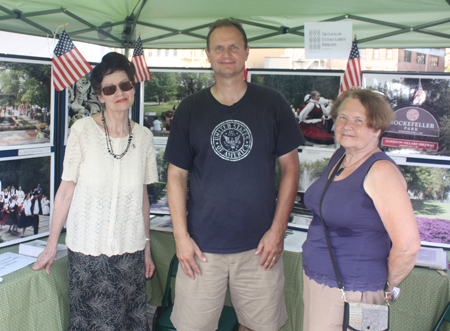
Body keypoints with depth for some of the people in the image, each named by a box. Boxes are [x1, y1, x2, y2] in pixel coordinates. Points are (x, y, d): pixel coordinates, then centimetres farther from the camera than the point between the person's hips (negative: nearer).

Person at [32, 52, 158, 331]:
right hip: (88, 250, -2)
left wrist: (147, 248, 11)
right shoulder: (83, 130, -8)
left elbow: (142, 196, 9)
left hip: (130, 250, 3)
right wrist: (52, 245, 1)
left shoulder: (144, 137, 2)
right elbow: (66, 190, -2)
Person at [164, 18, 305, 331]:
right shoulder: (190, 108, 3)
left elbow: (290, 167, 4)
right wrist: (181, 236, -3)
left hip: (259, 245, 0)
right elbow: (177, 175, 4)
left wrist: (278, 228, -3)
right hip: (202, 246, 1)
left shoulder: (272, 104, 1)